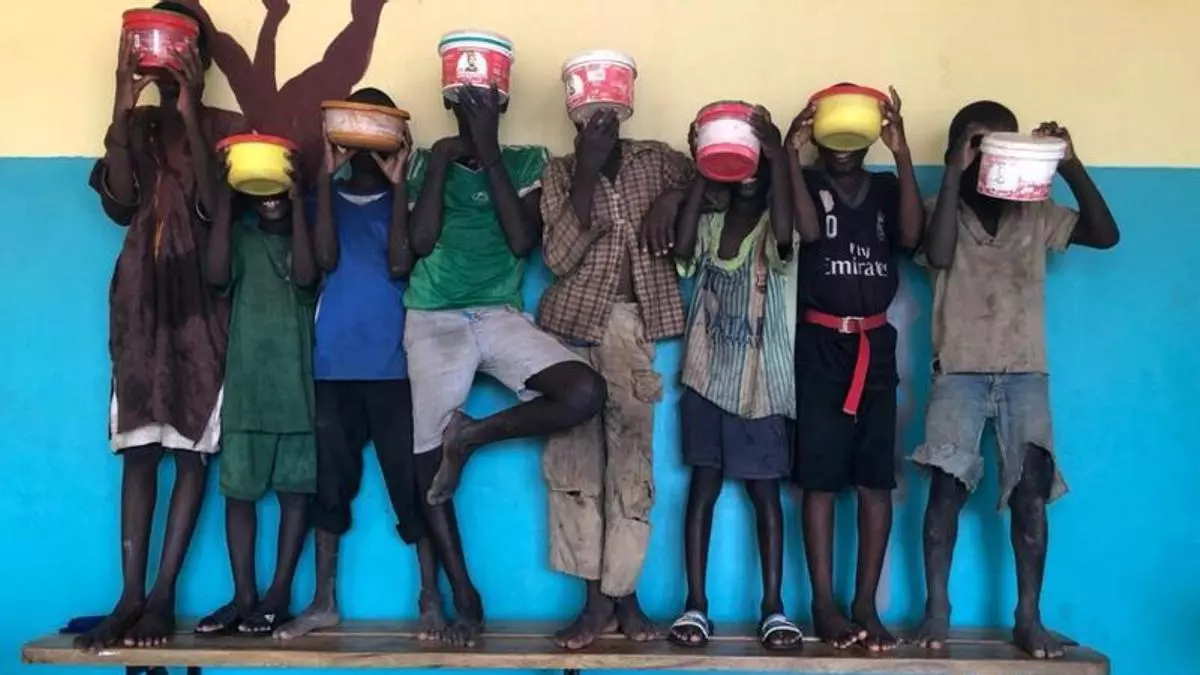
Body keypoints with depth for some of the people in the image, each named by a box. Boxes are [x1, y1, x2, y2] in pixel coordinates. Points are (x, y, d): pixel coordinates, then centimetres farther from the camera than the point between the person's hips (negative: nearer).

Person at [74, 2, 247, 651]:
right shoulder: (135, 123, 13)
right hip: (142, 288, 3)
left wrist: (189, 117, -12)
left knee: (191, 441, -5)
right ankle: (131, 595, 0)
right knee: (139, 442, -1)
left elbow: (217, 208, -9)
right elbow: (119, 205, -2)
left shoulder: (227, 125, 5)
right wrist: (123, 106, -5)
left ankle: (163, 594, -2)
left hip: (201, 291, -3)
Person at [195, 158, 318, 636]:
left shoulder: (306, 238, 9)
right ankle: (243, 596, 7)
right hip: (245, 380, 1)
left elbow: (306, 277, -13)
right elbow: (216, 275, -9)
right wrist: (225, 199, -9)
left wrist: (299, 203, -11)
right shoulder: (241, 238, 11)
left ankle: (279, 595, 6)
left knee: (295, 487, 0)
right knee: (238, 488, 1)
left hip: (297, 380, -1)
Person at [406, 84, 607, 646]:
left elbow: (523, 242, -7)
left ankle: (470, 435, -6)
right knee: (427, 459, -4)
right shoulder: (427, 161, 10)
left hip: (502, 317, 0)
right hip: (434, 321, 0)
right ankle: (463, 596, 10)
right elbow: (420, 243, -4)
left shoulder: (526, 161, 9)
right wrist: (441, 162, -3)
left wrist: (490, 156, -6)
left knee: (586, 392, -25)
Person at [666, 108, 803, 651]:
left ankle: (773, 607, 11)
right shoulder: (709, 226, 5)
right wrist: (702, 172, -17)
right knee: (703, 487, 4)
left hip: (761, 382, -2)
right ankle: (696, 604, 11)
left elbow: (784, 237, -26)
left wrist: (780, 157, -27)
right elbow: (681, 250, -17)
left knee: (765, 491, 4)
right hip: (707, 378, 2)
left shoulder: (772, 228, -2)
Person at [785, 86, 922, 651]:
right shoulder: (806, 181, 3)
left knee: (876, 477, 1)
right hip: (821, 342, -3)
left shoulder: (887, 187, 10)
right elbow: (809, 231, -16)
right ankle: (824, 604, 6)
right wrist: (791, 154, -20)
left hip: (876, 343, 3)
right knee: (820, 476, -2)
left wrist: (902, 153, -16)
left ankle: (866, 604, 9)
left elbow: (910, 236, -10)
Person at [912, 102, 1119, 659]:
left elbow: (1105, 235, 0)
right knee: (948, 484, -10)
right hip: (959, 372, -2)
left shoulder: (1036, 215, 10)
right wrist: (954, 174, -17)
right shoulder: (943, 211, 3)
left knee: (1031, 489, -6)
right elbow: (938, 256, -17)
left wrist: (1071, 167, -10)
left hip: (1025, 372, 2)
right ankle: (936, 609, 0)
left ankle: (1028, 616, 2)